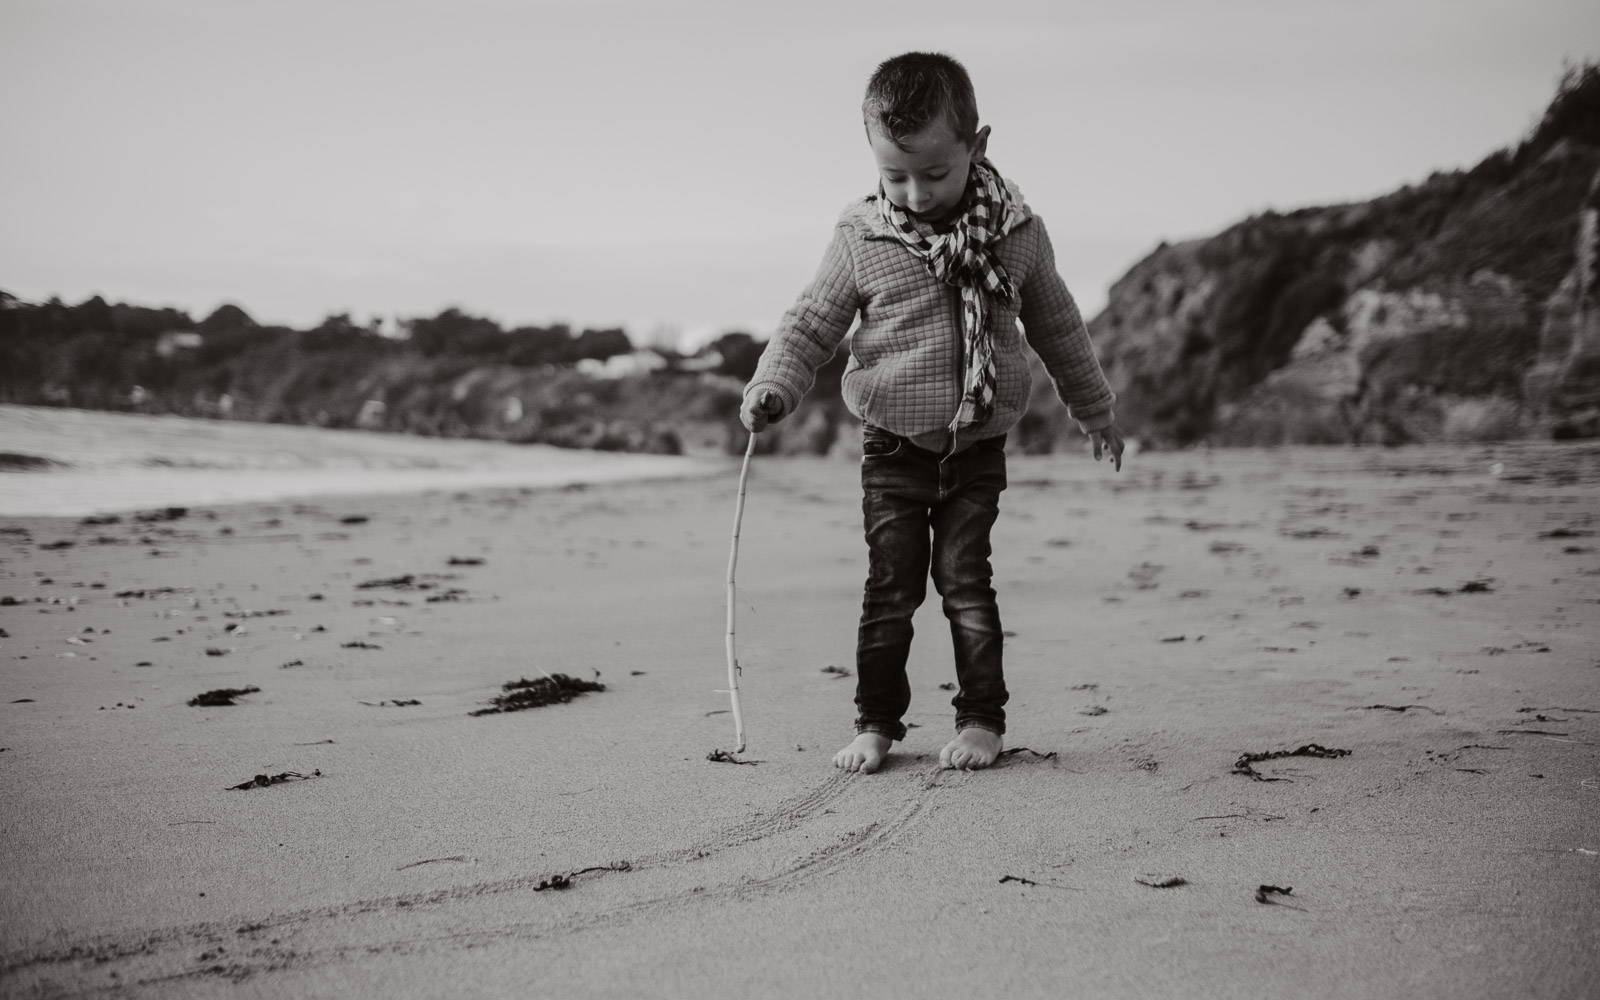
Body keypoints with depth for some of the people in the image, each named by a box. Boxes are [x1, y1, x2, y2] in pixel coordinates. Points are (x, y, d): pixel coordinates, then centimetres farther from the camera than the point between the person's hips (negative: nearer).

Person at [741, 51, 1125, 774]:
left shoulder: (1016, 231, -2)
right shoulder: (861, 238, -7)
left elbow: (1057, 328, 11)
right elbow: (810, 324, -1)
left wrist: (1095, 412, 19)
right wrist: (773, 387, -20)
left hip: (978, 449, 0)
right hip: (893, 449, 0)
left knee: (965, 580, 1)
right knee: (890, 588, 2)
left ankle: (982, 719, 12)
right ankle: (876, 722, 14)